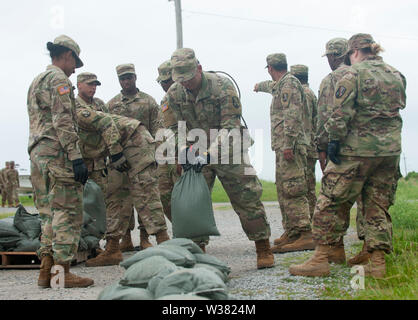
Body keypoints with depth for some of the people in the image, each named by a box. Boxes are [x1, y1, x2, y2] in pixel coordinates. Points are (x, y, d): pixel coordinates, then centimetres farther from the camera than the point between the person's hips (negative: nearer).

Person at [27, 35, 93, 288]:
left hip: (37, 153, 10)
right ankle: (62, 271, -9)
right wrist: (76, 157, -20)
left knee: (50, 214, 10)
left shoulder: (37, 81, 25)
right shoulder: (59, 79, -6)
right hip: (57, 153, -10)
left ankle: (47, 271, 9)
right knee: (68, 212, -8)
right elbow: (63, 122, -17)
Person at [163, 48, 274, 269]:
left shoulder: (222, 87, -19)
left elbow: (230, 127, -22)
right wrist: (183, 153, -17)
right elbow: (175, 129, 0)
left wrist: (210, 153, -33)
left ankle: (264, 250, 4)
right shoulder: (173, 94, -4)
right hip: (196, 153, 4)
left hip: (227, 151, -4)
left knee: (246, 199, -6)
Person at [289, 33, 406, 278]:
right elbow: (399, 107, 18)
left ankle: (321, 259, 1)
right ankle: (378, 263, 8)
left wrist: (334, 140, -10)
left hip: (358, 148, -6)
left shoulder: (354, 74, -7)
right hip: (391, 148, 6)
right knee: (378, 204, 11)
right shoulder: (397, 75, 13)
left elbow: (342, 113, -14)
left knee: (332, 201, 1)